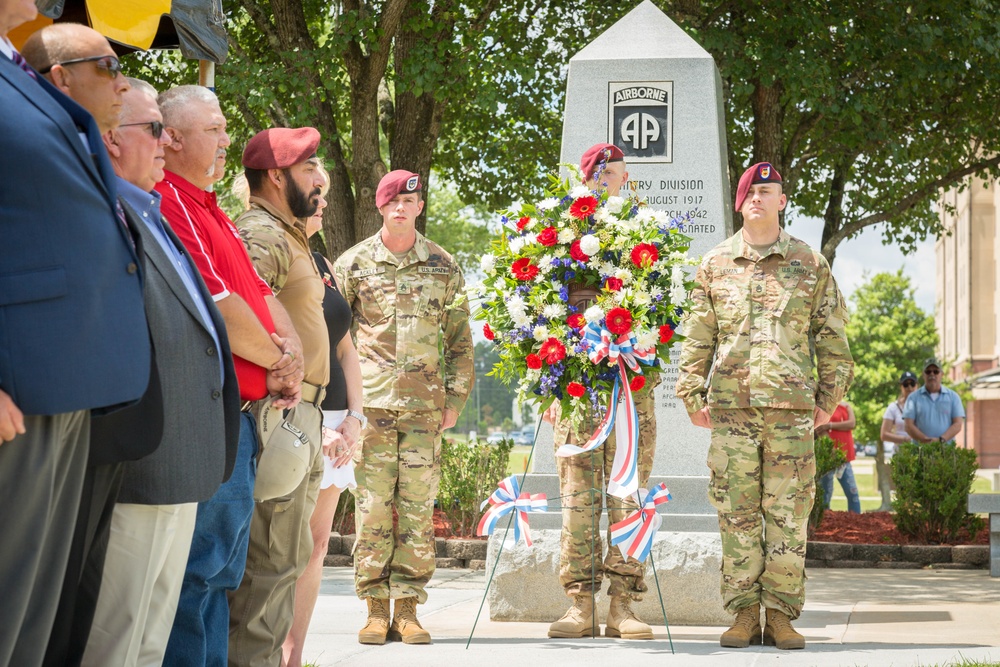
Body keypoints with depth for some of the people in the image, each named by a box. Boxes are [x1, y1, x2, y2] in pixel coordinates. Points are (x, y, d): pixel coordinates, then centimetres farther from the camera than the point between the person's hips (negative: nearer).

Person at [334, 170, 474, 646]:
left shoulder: (443, 266, 10)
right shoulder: (354, 263, 6)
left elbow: (459, 338, 13)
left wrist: (455, 396, 6)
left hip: (424, 404, 1)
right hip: (370, 401, -1)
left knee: (418, 507, 0)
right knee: (373, 504, -2)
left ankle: (408, 610, 5)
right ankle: (375, 609, 4)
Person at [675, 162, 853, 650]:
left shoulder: (810, 265, 9)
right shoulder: (715, 266, 10)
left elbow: (832, 336, 11)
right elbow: (697, 338, 11)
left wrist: (829, 398, 6)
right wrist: (692, 396, 4)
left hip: (792, 407, -1)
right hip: (731, 407, 1)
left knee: (788, 515, -1)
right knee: (738, 514, 1)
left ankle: (781, 615, 5)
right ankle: (743, 614, 7)